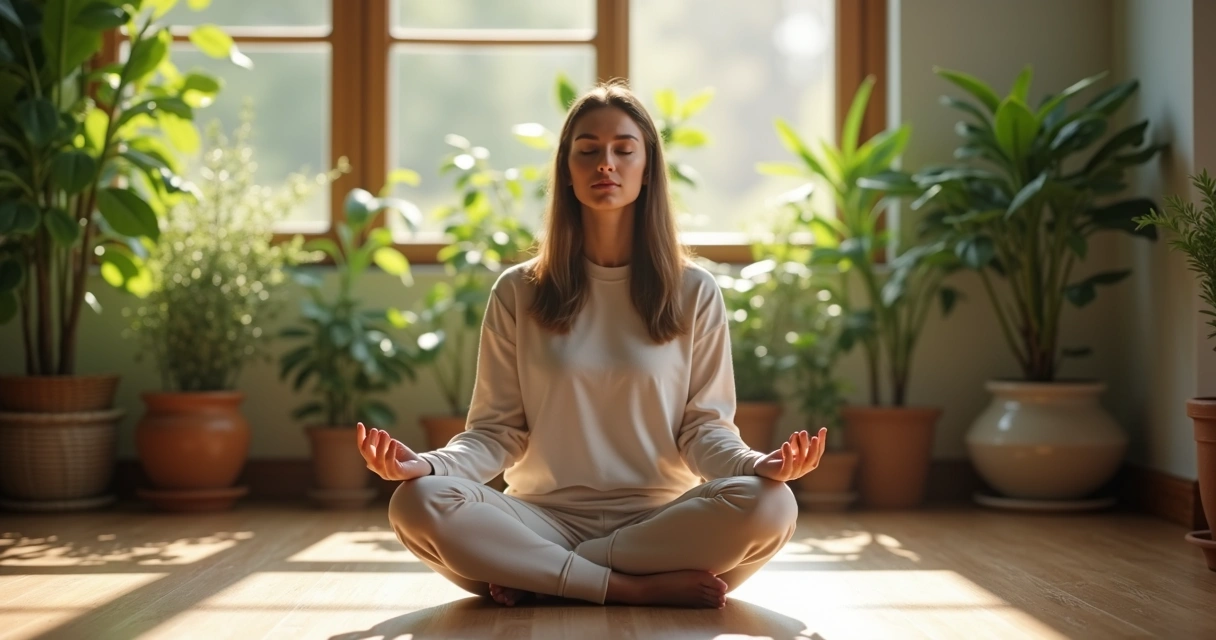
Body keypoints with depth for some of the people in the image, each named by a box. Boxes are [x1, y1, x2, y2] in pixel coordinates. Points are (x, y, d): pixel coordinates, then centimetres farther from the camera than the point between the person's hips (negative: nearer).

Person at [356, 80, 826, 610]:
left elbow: (703, 426, 4)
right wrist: (428, 464, -17)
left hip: (660, 520, 1)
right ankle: (641, 589, -24)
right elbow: (496, 430, 5)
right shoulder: (518, 293, 8)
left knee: (769, 504, -32)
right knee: (419, 503, -29)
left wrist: (756, 465, -19)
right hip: (546, 521, 0)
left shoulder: (693, 293, 8)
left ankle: (538, 578, -21)